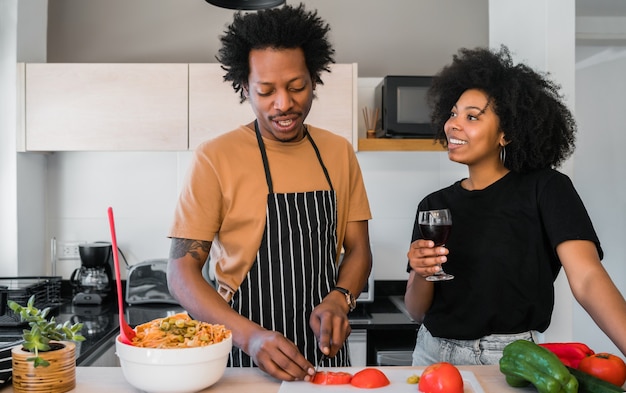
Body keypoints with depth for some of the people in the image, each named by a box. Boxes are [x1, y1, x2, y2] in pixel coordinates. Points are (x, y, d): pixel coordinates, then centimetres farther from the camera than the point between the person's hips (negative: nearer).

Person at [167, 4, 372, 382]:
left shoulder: (339, 152, 1)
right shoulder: (215, 158, -12)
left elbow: (357, 249, 5)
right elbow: (182, 271, -12)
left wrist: (338, 299, -14)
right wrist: (250, 336, -25)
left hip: (325, 350, 4)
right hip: (243, 354, -3)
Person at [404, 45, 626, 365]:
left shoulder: (546, 189, -7)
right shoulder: (434, 205, 3)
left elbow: (587, 278, -21)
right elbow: (417, 311, 3)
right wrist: (420, 274, -18)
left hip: (508, 358, -4)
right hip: (433, 352, 4)